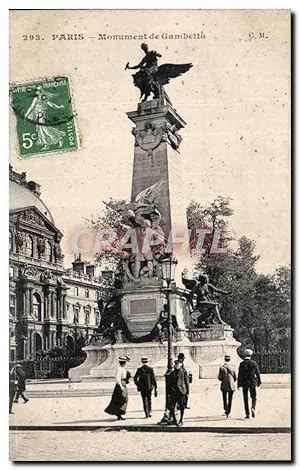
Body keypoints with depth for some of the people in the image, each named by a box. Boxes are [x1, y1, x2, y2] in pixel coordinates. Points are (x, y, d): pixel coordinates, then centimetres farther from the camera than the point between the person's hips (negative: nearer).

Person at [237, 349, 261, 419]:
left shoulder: (242, 364, -5)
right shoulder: (254, 363, -3)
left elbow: (240, 375, -5)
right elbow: (257, 373, -1)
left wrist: (239, 384, 0)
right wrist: (259, 382, 9)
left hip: (244, 383, 0)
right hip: (252, 383, 0)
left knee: (245, 398, 8)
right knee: (253, 397, 12)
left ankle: (247, 414, 7)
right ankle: (253, 408, -15)